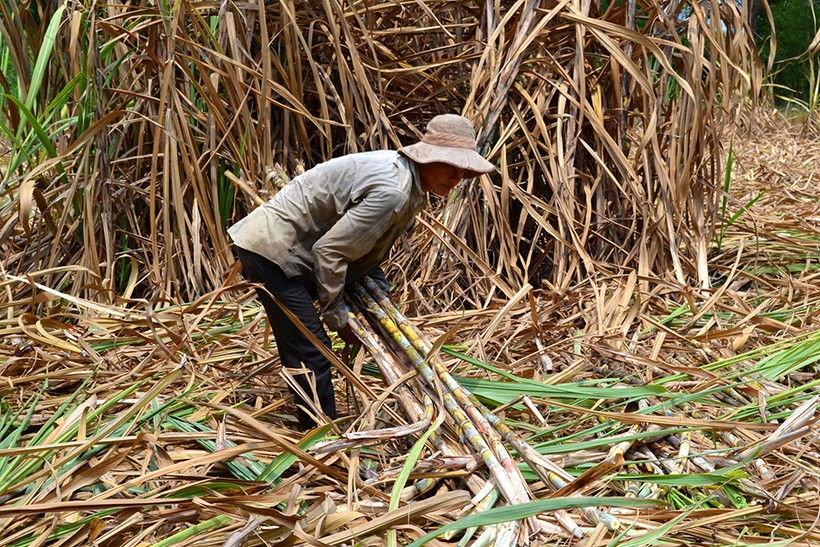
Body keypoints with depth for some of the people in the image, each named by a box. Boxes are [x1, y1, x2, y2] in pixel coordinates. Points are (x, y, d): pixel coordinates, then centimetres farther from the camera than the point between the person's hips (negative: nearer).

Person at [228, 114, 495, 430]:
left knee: (298, 348, 20)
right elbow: (330, 249, -26)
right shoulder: (392, 190, -28)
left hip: (276, 245, 11)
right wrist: (337, 316, -15)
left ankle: (312, 430, 37)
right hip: (272, 249, -11)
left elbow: (366, 246, 18)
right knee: (311, 353, -9)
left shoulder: (409, 187, 6)